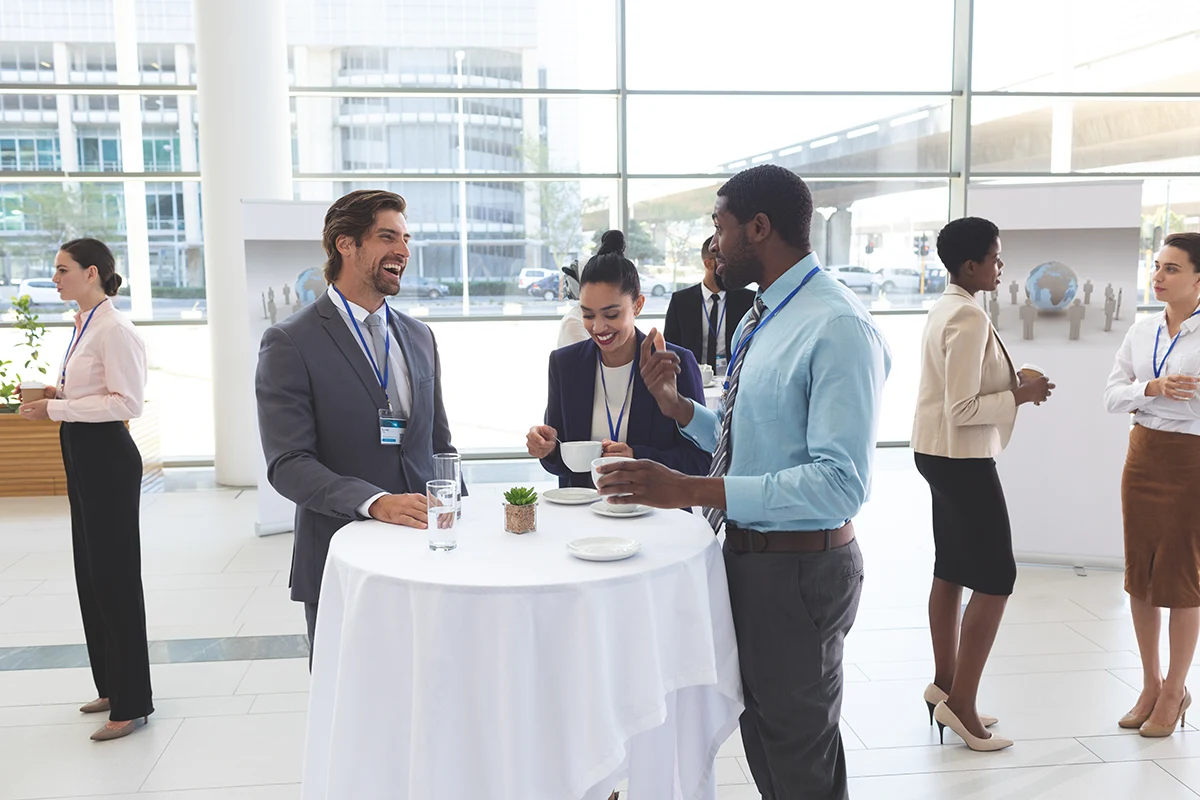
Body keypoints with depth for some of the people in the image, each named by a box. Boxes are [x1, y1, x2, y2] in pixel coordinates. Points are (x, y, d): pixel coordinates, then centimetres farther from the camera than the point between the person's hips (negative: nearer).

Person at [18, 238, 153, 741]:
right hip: (82, 455, 10)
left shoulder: (113, 330, -16)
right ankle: (112, 686, 31)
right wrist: (56, 394, 4)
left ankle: (131, 704, 9)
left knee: (114, 575, -3)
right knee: (91, 573, 16)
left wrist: (56, 409, -21)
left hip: (106, 457, -10)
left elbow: (126, 402, -22)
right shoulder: (83, 326, 12)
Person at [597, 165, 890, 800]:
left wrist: (692, 491, -32)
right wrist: (675, 404, 0)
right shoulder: (761, 320, 10)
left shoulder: (836, 327, -21)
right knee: (761, 739, 25)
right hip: (747, 552, 9)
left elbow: (842, 481, -28)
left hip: (798, 569, -9)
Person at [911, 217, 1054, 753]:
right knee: (996, 577, -5)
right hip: (963, 459, -10)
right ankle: (960, 703, 0)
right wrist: (1020, 396, -12)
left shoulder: (944, 309, 10)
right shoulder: (970, 318, -20)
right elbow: (963, 409, -22)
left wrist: (1012, 384, 9)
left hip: (940, 454, 10)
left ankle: (944, 685, 26)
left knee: (951, 571, 15)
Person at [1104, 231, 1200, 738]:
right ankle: (1150, 685, 26)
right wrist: (1151, 389, -16)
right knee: (1139, 573, 11)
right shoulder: (1142, 331, 6)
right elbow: (1112, 396, 0)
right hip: (1142, 455, 5)